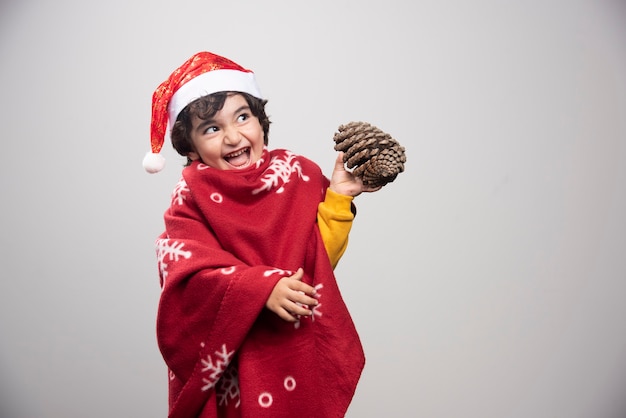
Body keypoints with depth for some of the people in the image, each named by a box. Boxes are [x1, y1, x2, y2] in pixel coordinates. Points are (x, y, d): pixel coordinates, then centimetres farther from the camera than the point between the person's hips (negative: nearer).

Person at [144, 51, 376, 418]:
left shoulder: (298, 175, -2)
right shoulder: (193, 198, -6)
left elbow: (320, 258, -4)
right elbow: (191, 275, -18)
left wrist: (337, 198, -15)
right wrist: (262, 288, -30)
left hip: (299, 347, 2)